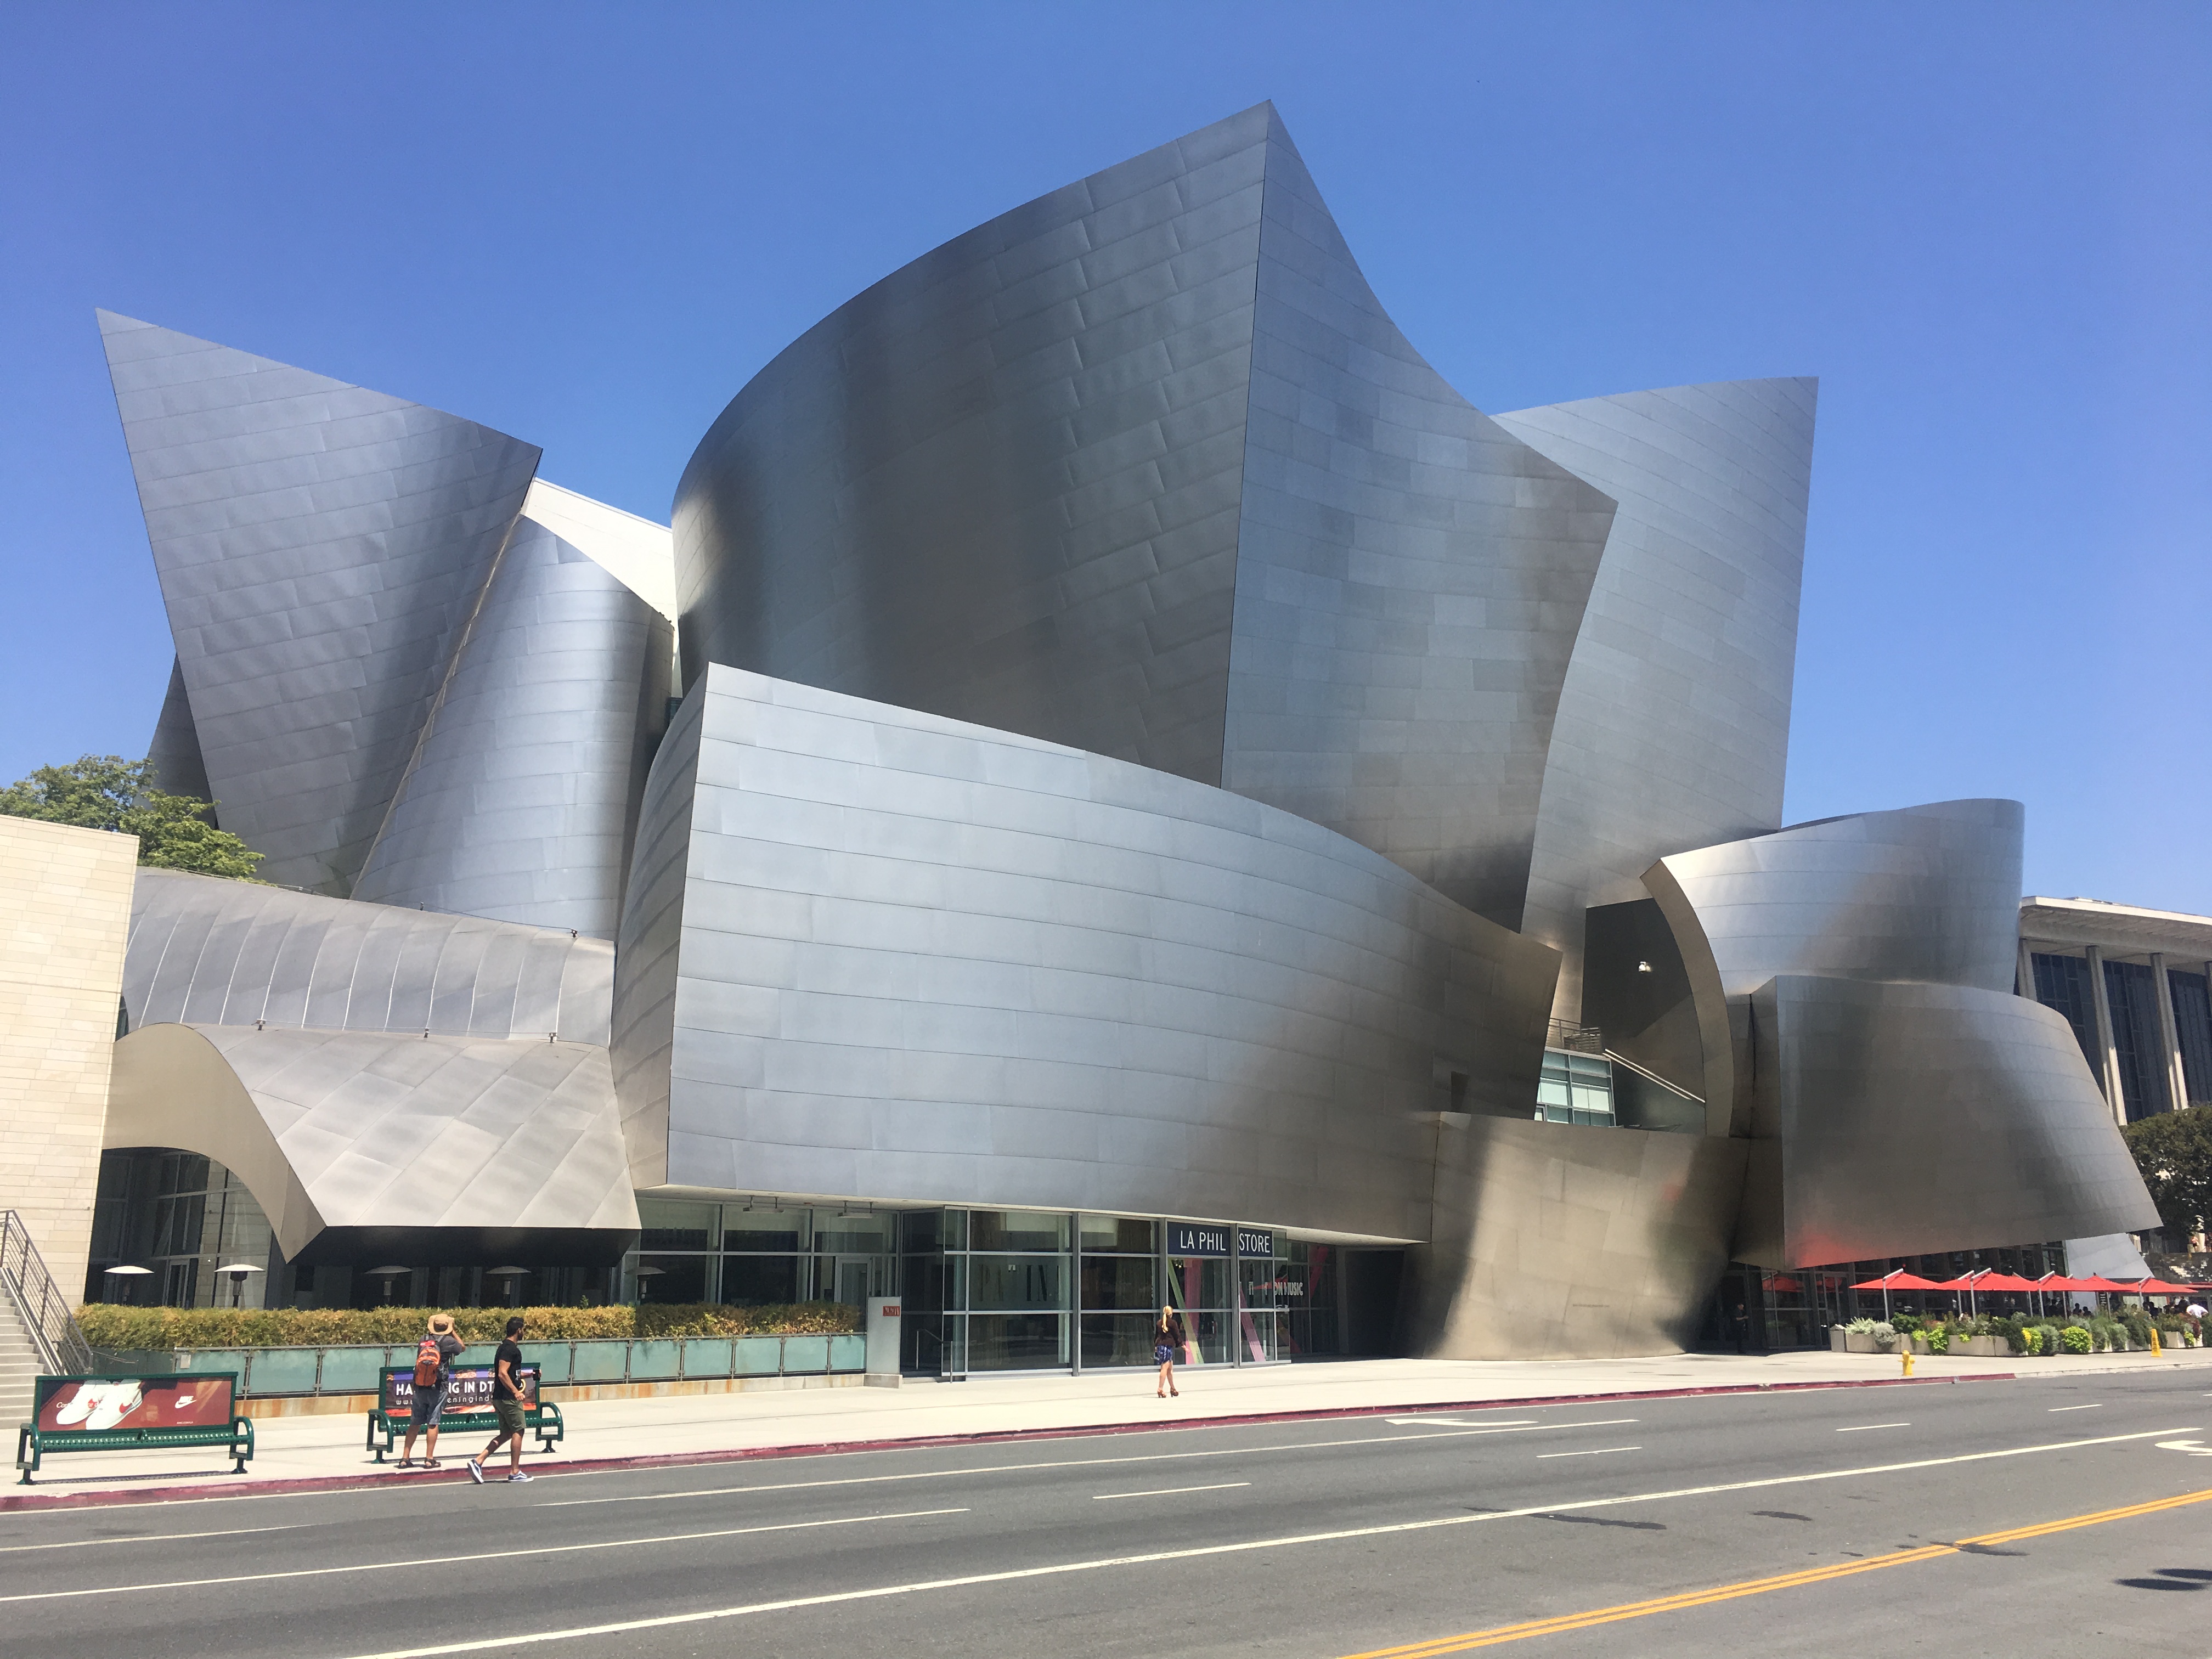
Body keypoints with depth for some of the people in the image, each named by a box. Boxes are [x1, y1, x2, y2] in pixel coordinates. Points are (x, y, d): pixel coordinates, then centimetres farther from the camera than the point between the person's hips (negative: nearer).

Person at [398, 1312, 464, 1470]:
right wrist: (453, 1332, 20)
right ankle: (429, 1459, 3)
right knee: (433, 1423, 1)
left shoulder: (423, 1340, 4)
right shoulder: (448, 1341, -7)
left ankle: (405, 1457, 12)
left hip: (420, 1387, 4)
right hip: (438, 1388, -4)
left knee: (415, 1422, 11)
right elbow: (461, 1347, 13)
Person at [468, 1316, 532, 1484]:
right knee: (518, 1431, -1)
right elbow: (503, 1374, -24)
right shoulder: (511, 1349, -15)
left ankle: (478, 1461, 3)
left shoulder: (504, 1347, 17)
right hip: (508, 1398, -10)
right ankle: (515, 1472, 3)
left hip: (499, 1398, 10)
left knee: (506, 1434, 12)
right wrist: (515, 1391, -27)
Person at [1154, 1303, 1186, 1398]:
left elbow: (1156, 1335, 16)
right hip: (1168, 1346, -7)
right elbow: (1177, 1335, -4)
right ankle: (1160, 1389, -15)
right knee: (1165, 1368, -9)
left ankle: (1172, 1388, 23)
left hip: (1160, 1346, 7)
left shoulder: (1159, 1323, 12)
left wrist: (1156, 1346, 23)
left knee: (1170, 1368, 16)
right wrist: (1182, 1345, 2)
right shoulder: (1173, 1323, -4)